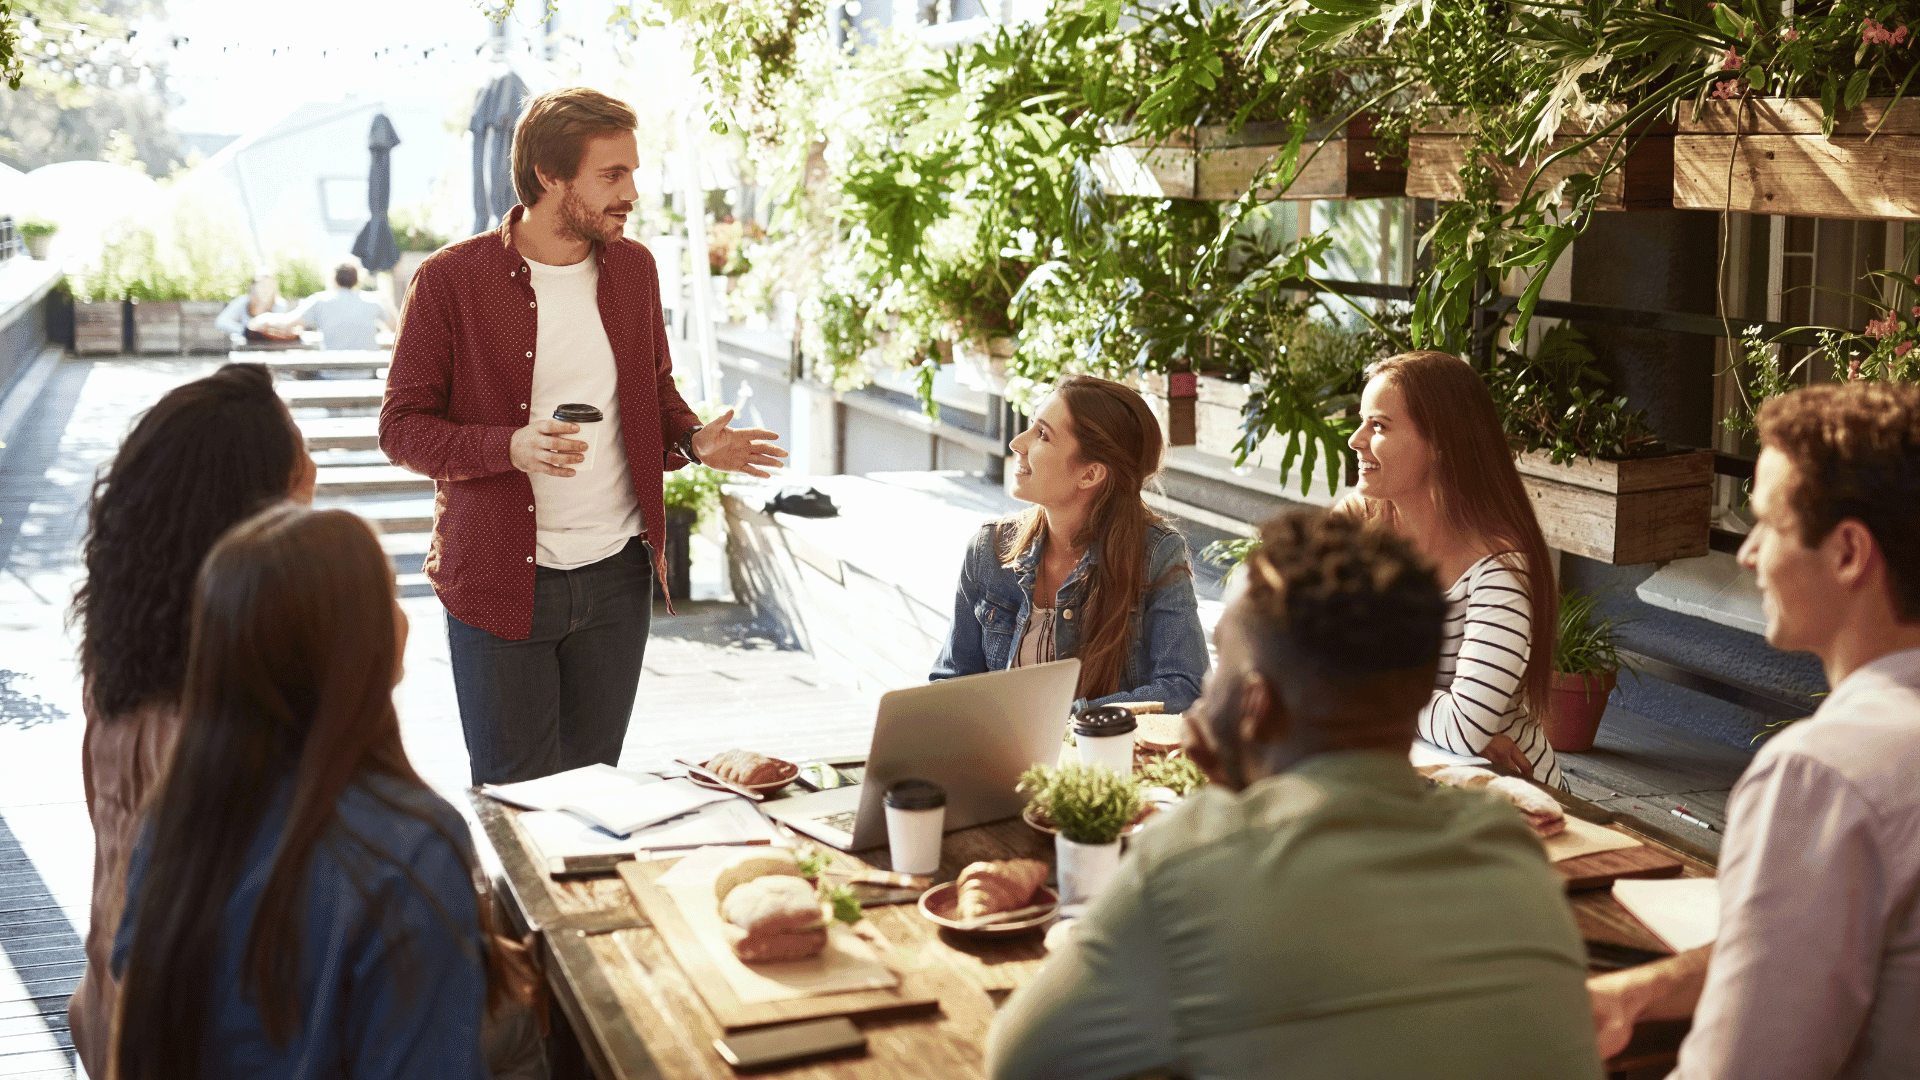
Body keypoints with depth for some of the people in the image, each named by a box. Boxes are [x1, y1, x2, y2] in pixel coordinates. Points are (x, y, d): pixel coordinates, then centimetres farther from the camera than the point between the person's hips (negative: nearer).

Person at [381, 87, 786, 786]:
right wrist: (509, 447, -23)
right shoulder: (451, 280, -8)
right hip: (499, 583, -4)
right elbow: (401, 426, -6)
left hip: (615, 576, 4)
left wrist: (695, 441, -3)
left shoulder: (632, 268, 7)